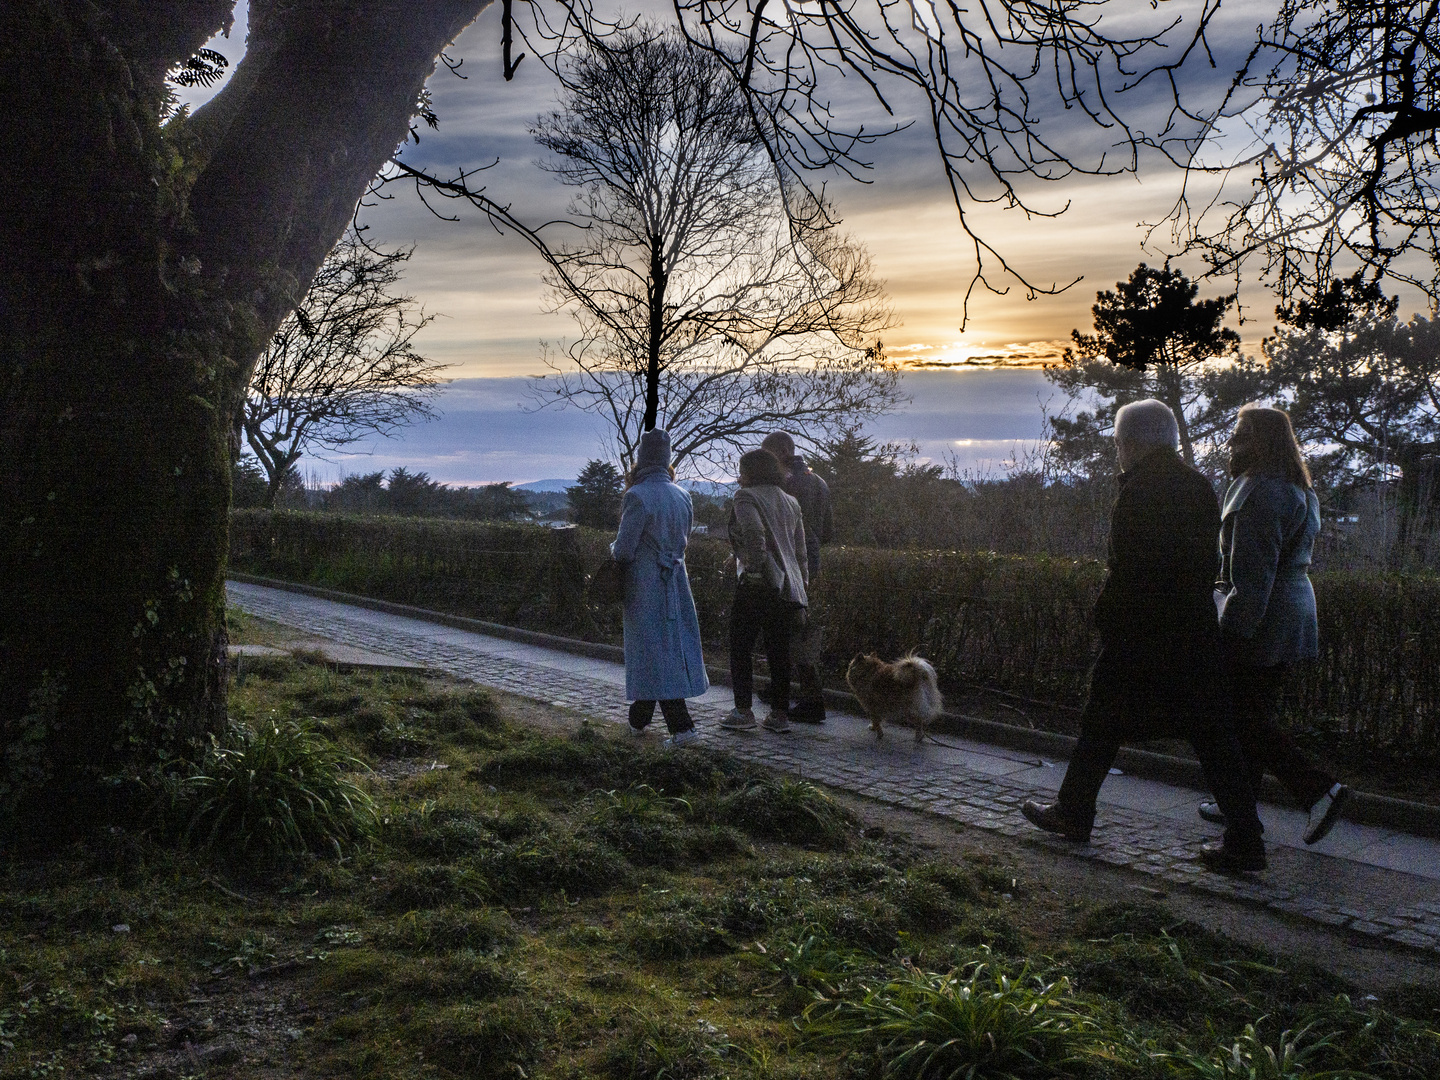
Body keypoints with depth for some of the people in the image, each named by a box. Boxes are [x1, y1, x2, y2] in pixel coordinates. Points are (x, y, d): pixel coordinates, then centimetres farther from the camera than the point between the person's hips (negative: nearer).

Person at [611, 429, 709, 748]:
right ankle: (639, 719, 30)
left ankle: (682, 725, -10)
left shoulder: (637, 496, -17)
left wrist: (614, 548, 5)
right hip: (676, 582, 7)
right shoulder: (682, 495, 4)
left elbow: (623, 550, -16)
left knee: (654, 653, -3)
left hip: (645, 586, -7)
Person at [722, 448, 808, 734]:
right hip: (787, 588, 7)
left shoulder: (746, 497, -3)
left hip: (756, 585, -7)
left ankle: (743, 710, 2)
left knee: (741, 647, 3)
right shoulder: (790, 501, 18)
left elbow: (754, 531, -23)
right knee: (779, 651, 10)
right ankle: (780, 713, 12)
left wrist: (755, 568, -18)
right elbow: (801, 550, 18)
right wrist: (801, 585, 20)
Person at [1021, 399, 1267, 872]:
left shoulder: (1139, 491, -14)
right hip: (1196, 633, 7)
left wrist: (1105, 618, -9)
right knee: (1210, 733, 7)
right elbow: (1208, 562, 13)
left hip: (1140, 634, -7)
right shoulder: (1199, 486, 10)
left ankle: (1074, 814, 22)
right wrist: (1190, 603, 17)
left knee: (1102, 725, 9)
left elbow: (1129, 570, -19)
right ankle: (1244, 838, 7)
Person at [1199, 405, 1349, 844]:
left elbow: (1252, 574, -21)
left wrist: (1231, 628, -20)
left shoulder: (1261, 493, -17)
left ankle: (1319, 788, -8)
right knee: (1257, 713, 15)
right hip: (1293, 619, 10)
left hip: (1260, 626, -10)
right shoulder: (1299, 491, 14)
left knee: (1245, 717, -2)